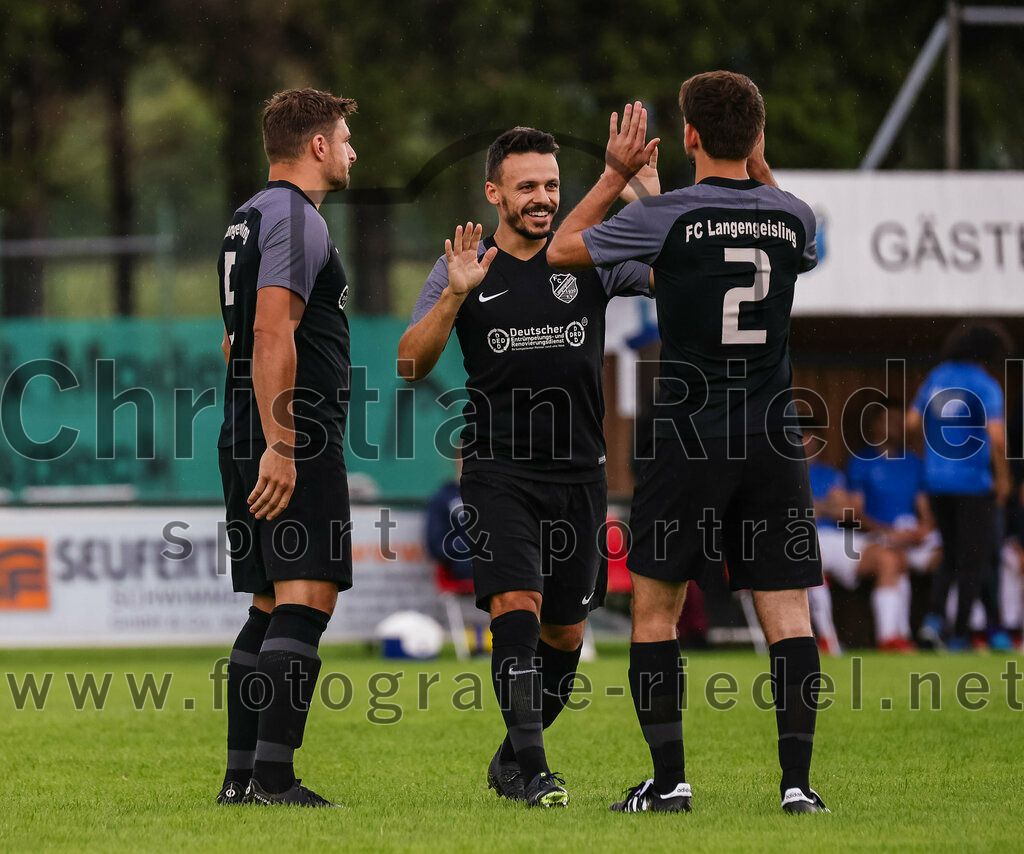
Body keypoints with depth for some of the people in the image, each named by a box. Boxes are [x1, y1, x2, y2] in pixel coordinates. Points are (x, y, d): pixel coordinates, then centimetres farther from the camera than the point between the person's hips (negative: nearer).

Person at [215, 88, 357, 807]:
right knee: (305, 601, -13)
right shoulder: (297, 218, -10)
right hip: (296, 445, -10)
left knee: (271, 607, 12)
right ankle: (273, 778, -20)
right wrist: (279, 444, -24)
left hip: (252, 444, 10)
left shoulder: (247, 220, 21)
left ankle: (241, 776, 11)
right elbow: (273, 334, -21)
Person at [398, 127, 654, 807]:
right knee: (517, 604, -21)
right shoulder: (466, 269, 3)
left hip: (579, 472, 3)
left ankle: (513, 759, 28)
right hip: (499, 471, -2)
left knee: (565, 631, 8)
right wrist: (455, 296, -19)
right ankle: (531, 767, -22)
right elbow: (412, 365, -5)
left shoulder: (592, 259, 5)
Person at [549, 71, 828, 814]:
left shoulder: (665, 216, -8)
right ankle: (797, 781, -5)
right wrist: (760, 171, 25)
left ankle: (670, 780, 3)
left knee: (655, 611, 7)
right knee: (788, 613, 3)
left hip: (691, 441, -3)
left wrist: (616, 175, 14)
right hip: (775, 439, 3)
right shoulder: (791, 217, 4)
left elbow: (562, 250, 7)